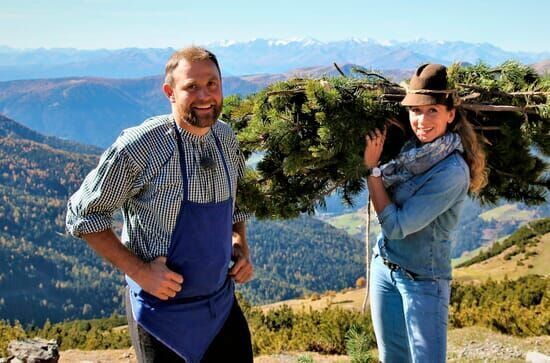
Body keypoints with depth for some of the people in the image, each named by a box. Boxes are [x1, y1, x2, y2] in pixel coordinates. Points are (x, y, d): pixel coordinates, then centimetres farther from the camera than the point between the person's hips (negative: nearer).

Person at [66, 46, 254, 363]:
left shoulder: (227, 139, -2)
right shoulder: (138, 146, -20)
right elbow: (83, 215, -12)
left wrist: (242, 248, 0)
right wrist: (139, 271, -18)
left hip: (223, 302, 5)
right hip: (163, 309, -5)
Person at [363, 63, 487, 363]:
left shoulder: (452, 171, -23)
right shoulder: (412, 149, -1)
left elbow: (395, 225, -22)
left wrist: (371, 166, -18)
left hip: (423, 281, -7)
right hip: (383, 269, 7)